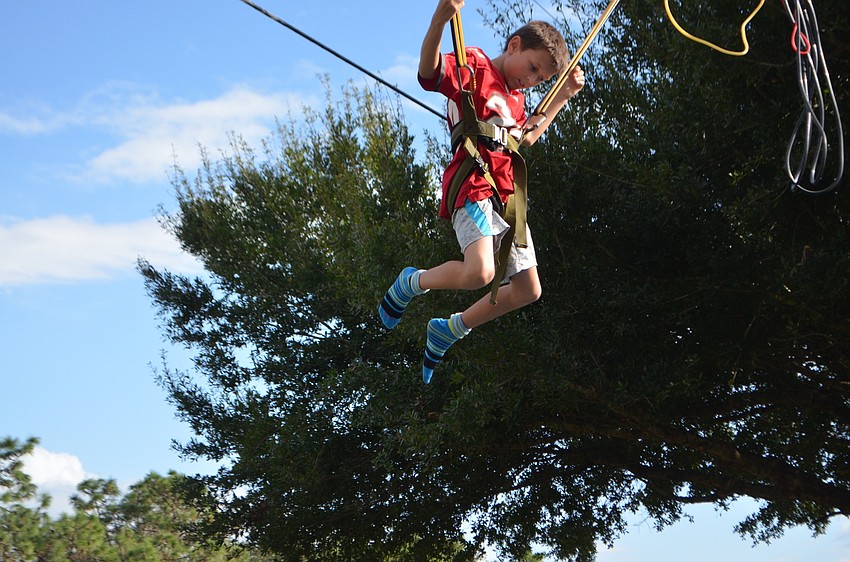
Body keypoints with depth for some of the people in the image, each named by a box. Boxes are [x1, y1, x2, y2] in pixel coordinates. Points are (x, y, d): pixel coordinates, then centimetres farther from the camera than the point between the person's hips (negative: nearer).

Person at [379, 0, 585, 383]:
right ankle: (413, 283, 0)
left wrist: (562, 97, 38)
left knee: (527, 291, 7)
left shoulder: (515, 99, 27)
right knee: (479, 272, -31)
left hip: (506, 196, 9)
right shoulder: (474, 67, 1)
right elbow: (429, 72, -18)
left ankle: (449, 330, 25)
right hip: (474, 186, -9)